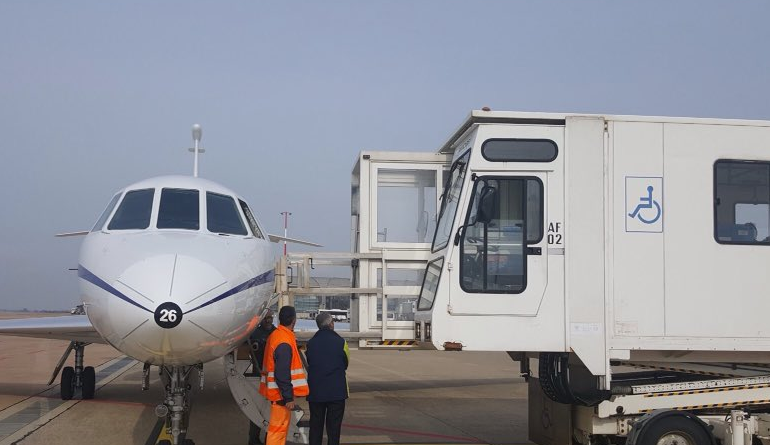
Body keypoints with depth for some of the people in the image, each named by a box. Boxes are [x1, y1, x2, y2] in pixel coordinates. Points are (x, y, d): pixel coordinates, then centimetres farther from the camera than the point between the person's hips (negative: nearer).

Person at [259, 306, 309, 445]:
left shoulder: (275, 335, 8)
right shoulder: (285, 342, -22)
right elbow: (282, 374, -25)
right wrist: (289, 397, -21)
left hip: (276, 391, 10)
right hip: (281, 393, -10)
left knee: (278, 428, 19)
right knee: (278, 429, -4)